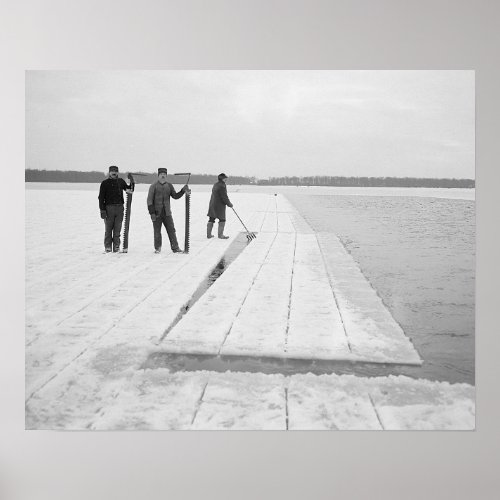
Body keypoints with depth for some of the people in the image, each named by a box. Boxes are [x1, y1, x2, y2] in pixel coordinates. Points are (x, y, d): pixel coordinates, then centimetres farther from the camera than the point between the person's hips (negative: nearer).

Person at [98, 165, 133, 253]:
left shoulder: (120, 181, 12)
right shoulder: (105, 183, 2)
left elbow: (128, 189, 25)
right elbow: (101, 197, 0)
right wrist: (102, 210, -8)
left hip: (119, 207, 2)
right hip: (109, 207, -2)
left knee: (117, 229, 4)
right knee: (108, 229, 1)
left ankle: (116, 247, 9)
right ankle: (107, 247, 6)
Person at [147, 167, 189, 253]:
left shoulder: (169, 186, 10)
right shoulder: (154, 186, -2)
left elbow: (175, 196, 11)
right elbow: (149, 200, -5)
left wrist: (183, 191, -5)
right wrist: (152, 212, -12)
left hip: (167, 213, 3)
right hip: (156, 213, -3)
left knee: (171, 230, 0)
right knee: (157, 231, 5)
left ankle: (175, 248, 5)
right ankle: (157, 248, 18)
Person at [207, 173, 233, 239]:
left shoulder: (215, 184, 12)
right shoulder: (222, 186, -18)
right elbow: (224, 197, -18)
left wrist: (228, 203, 20)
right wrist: (229, 204, -4)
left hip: (212, 204, 9)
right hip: (219, 206, -9)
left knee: (211, 219, 11)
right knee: (222, 220, 2)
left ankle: (209, 234, 16)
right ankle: (220, 235, 5)